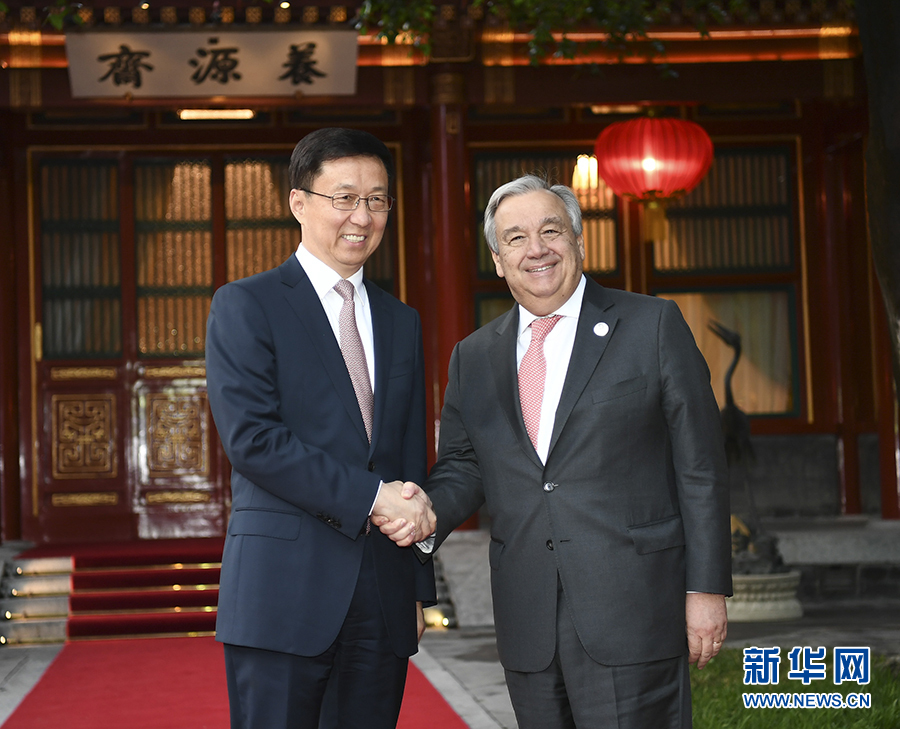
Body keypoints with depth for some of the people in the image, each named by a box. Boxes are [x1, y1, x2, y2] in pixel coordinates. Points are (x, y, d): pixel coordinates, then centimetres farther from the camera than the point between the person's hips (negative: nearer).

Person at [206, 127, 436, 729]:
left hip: (384, 602, 5)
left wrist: (419, 588, 15)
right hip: (284, 590, -5)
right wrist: (371, 496, -16)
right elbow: (252, 439, -13)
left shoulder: (402, 322, 18)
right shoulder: (245, 306, -1)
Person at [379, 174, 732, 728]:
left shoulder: (653, 325, 1)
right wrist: (428, 510, -8)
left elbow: (699, 467, -1)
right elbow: (464, 467, 16)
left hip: (632, 614, -4)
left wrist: (707, 588, -6)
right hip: (528, 627, 4)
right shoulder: (473, 357, 14)